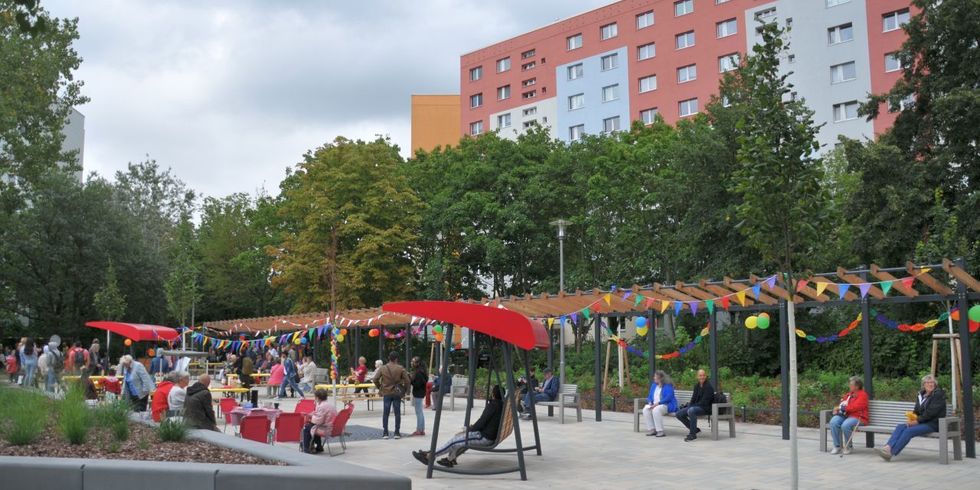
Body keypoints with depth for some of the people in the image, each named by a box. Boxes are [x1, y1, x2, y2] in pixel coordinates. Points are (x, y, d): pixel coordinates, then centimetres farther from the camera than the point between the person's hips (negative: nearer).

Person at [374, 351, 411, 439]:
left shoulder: (382, 368, -2)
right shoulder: (400, 369, -5)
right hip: (397, 393, -1)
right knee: (397, 413, 6)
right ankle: (397, 433, 6)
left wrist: (380, 387, 12)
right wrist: (404, 390, 6)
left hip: (386, 393, 1)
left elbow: (375, 379, -3)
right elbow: (407, 381, -8)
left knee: (386, 413, 7)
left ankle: (385, 433, 8)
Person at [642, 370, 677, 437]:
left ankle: (660, 431, -31)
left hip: (666, 405, -7)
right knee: (645, 409, -24)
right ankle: (652, 429, -19)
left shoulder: (668, 386, -7)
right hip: (654, 405, 7)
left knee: (656, 410, -38)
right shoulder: (654, 385, 15)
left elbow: (668, 398, -19)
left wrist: (658, 403, -25)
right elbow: (650, 396, 17)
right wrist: (650, 403, -5)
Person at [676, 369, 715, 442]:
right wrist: (689, 405, -7)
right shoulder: (697, 385, 11)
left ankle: (692, 434, -28)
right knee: (679, 414, -4)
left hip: (705, 408, -8)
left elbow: (704, 402, -18)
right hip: (696, 406, 8)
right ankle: (694, 429, 11)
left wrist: (691, 406, -18)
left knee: (691, 411, -38)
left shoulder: (708, 387, -13)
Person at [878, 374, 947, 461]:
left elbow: (931, 412, -16)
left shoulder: (938, 394, -6)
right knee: (900, 427, -15)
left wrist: (917, 421, -16)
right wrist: (912, 417, -4)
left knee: (909, 430, -28)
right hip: (921, 422, 8)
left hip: (933, 423, -8)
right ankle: (888, 447, -33)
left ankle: (891, 453, -33)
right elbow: (917, 410, 19)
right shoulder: (921, 395, 17)